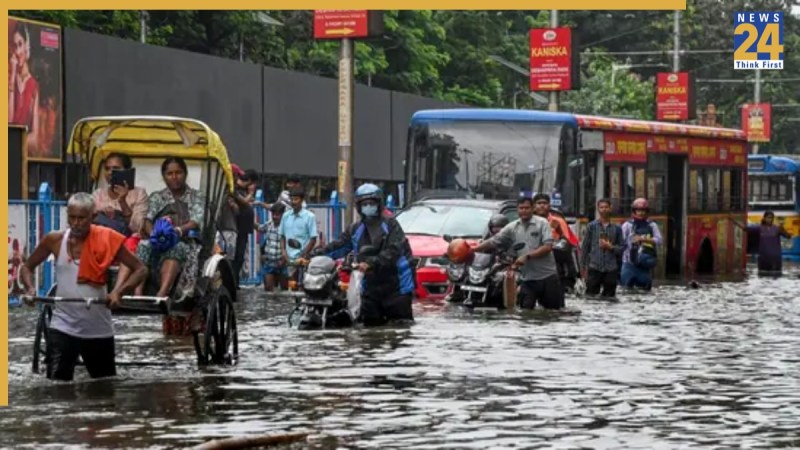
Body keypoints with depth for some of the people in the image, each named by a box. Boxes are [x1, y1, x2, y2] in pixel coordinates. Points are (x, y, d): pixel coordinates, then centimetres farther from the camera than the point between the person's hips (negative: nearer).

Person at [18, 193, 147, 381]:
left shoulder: (106, 241, -8)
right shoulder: (55, 240, -3)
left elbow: (140, 269, -4)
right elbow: (27, 267, 10)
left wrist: (118, 291, -20)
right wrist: (30, 288, -12)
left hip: (98, 329, 0)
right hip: (63, 326, 0)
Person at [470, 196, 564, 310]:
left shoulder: (542, 223, -4)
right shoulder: (512, 228, 7)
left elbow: (548, 247, -13)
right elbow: (493, 242, 8)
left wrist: (527, 256, -18)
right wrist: (473, 249, -2)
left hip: (547, 277, -3)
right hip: (527, 279, 3)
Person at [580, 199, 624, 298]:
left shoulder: (617, 228, 8)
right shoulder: (592, 226, 5)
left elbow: (622, 247, 9)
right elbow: (585, 247, 5)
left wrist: (611, 247, -10)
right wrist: (583, 266, 1)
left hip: (611, 269, 1)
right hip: (594, 267, -1)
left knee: (609, 296, 3)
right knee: (591, 294, -4)